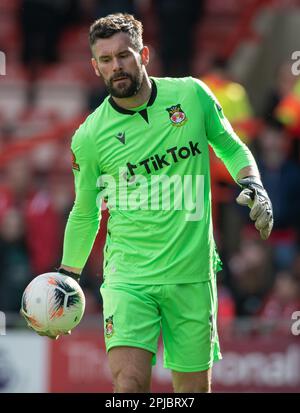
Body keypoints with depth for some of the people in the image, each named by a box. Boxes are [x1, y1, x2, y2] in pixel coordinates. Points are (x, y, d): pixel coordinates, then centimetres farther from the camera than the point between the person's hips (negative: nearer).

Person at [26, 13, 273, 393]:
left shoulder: (191, 95, -1)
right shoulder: (89, 137, -3)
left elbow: (230, 147, 16)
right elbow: (85, 214, 11)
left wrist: (253, 185, -3)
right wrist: (66, 277, 14)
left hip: (193, 275, 2)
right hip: (128, 274, -2)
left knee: (193, 387, 6)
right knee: (129, 383, -19)